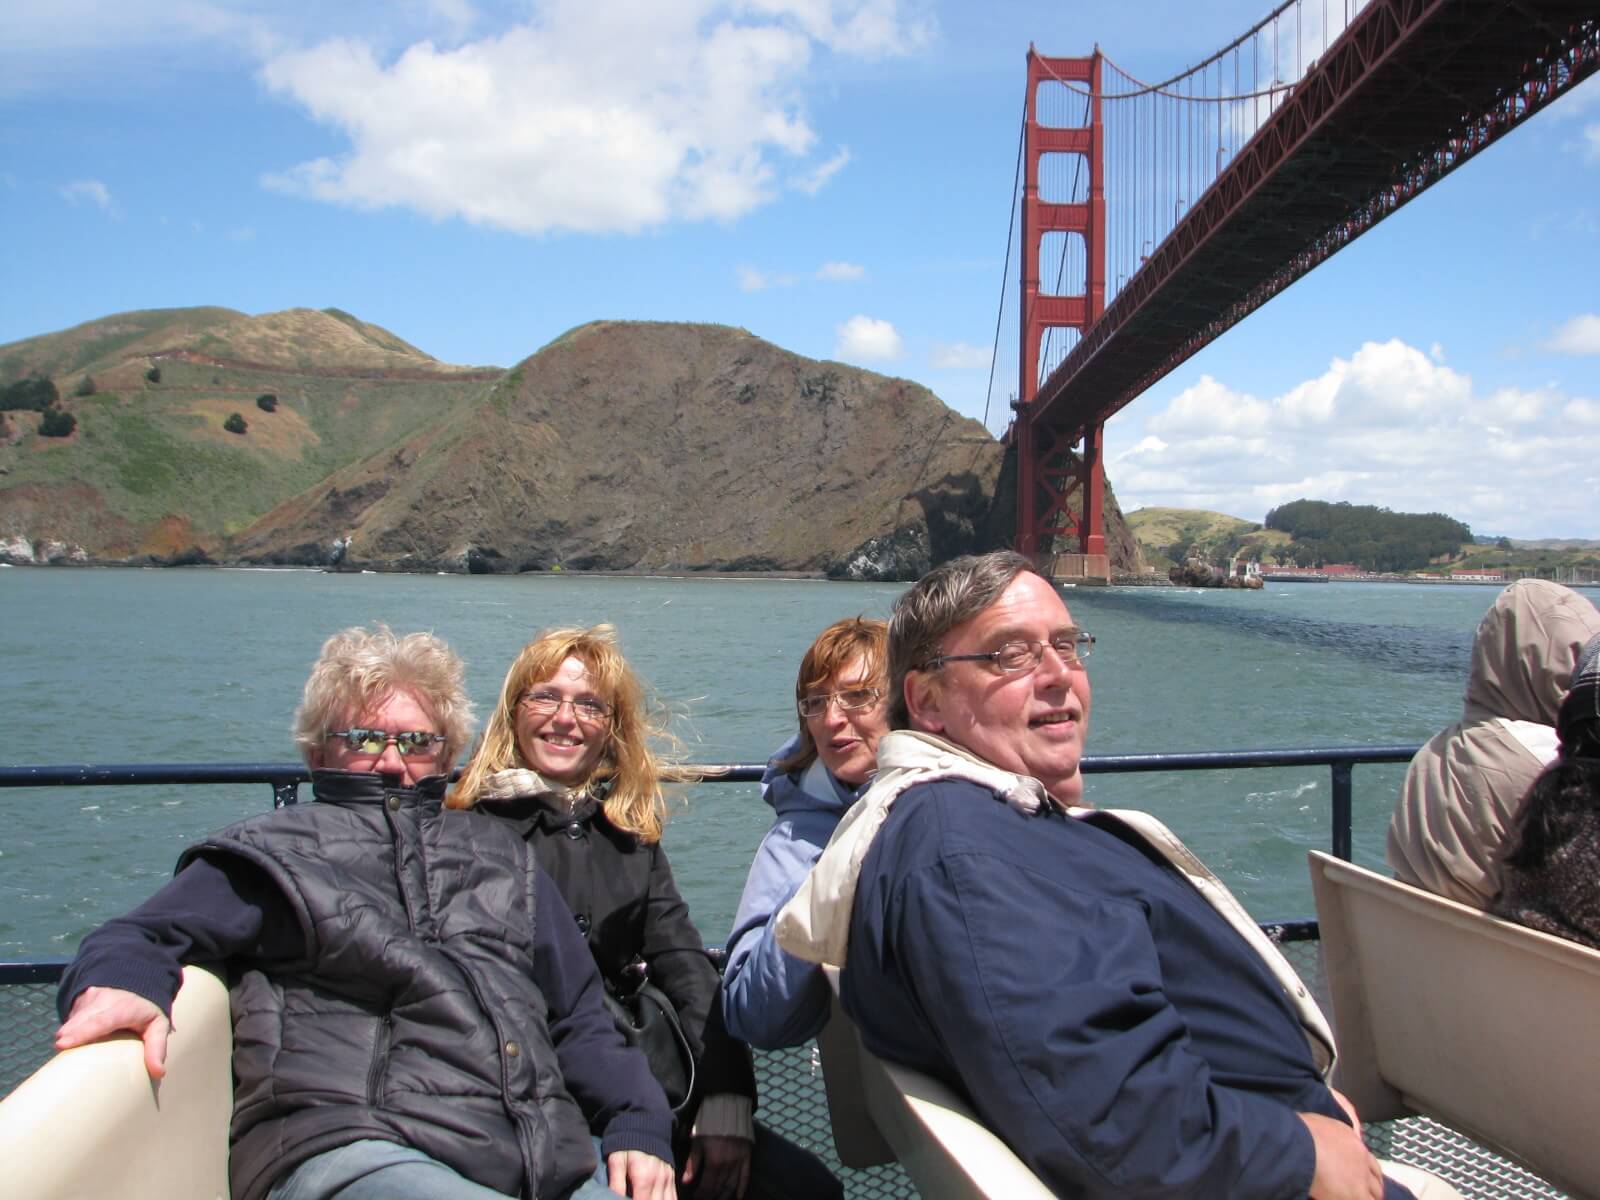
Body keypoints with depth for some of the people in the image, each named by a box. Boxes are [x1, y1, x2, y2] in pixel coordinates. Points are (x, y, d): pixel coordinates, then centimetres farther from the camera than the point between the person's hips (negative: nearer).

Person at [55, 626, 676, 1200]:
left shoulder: (501, 856, 29)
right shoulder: (274, 849, 20)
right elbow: (142, 939, 7)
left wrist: (637, 1129, 9)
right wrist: (119, 983, -18)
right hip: (343, 1148, -3)